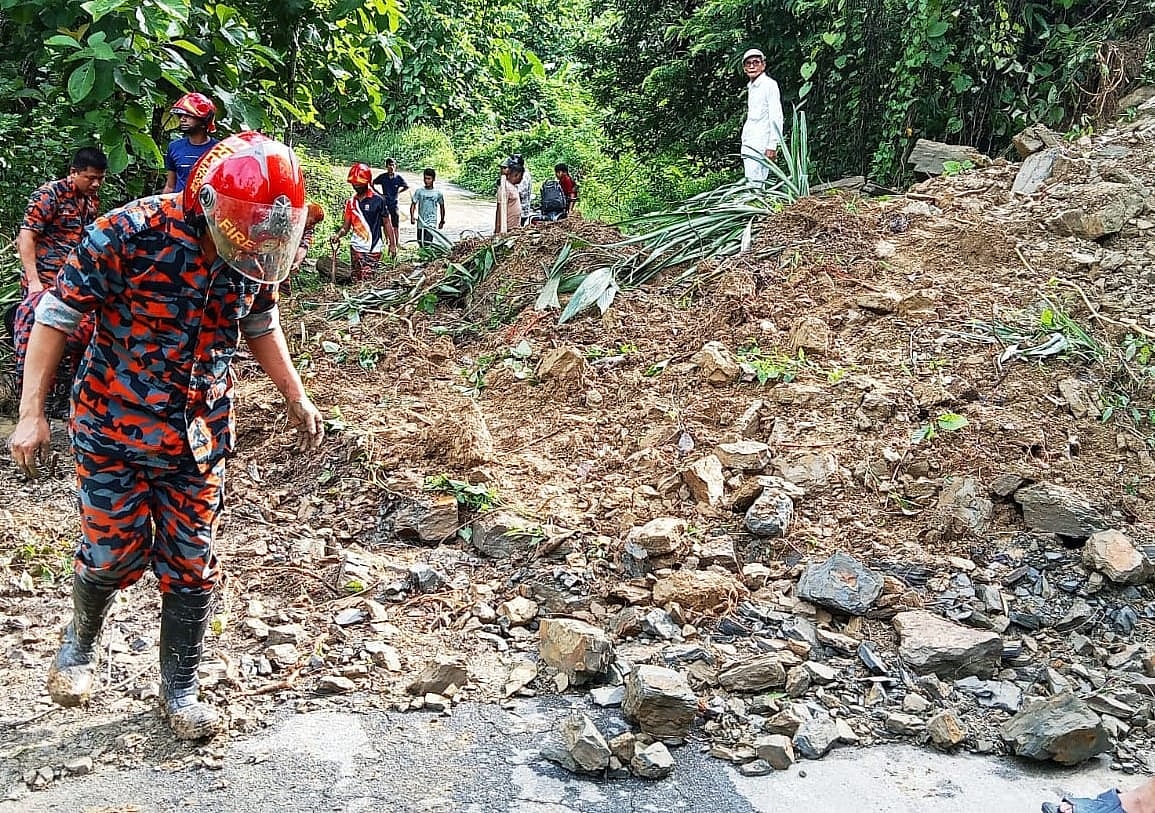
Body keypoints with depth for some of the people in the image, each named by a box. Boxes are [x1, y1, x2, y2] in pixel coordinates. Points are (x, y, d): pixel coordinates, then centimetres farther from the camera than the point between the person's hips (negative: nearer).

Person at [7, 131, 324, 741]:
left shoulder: (255, 255, -5)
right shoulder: (129, 234, -21)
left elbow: (261, 326, 14)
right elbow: (56, 315, -14)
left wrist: (296, 398, 13)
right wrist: (31, 412, -15)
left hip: (201, 436, 4)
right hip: (114, 431, -3)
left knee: (191, 568, 7)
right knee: (115, 555, 3)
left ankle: (179, 691, 26)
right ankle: (80, 641, 38)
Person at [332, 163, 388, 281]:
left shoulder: (377, 200, -3)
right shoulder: (350, 202, 11)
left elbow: (386, 223, 2)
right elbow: (346, 226, 12)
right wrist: (337, 235, -8)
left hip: (373, 249, -5)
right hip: (356, 246, 5)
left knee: (367, 281, -14)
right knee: (356, 280, 3)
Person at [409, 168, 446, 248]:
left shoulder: (438, 193, 0)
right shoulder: (419, 191, 1)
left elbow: (442, 207, 14)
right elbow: (413, 204, 2)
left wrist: (442, 221, 20)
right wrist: (412, 216, -15)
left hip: (431, 224, -2)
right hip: (421, 223, 2)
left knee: (427, 244, -14)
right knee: (420, 242, 8)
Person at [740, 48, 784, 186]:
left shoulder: (769, 85, -6)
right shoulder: (750, 87, 19)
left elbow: (776, 117, -11)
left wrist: (772, 145, -17)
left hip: (761, 143, -8)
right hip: (748, 143, 8)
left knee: (755, 181, -16)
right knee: (749, 181, 4)